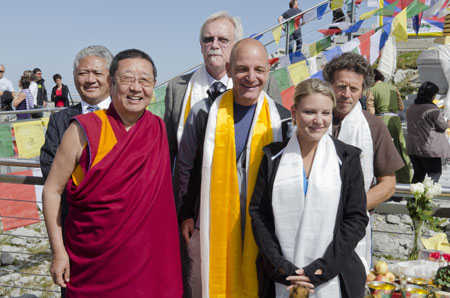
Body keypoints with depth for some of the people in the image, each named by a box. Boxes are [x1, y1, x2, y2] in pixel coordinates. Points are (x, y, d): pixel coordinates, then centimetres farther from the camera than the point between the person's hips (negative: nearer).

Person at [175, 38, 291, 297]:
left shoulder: (282, 119, -1)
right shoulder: (204, 113, -3)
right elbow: (186, 167, 6)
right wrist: (186, 213, 5)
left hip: (262, 229, 1)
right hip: (211, 228, 0)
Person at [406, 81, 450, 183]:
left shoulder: (411, 108, 7)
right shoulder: (432, 109, -17)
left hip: (412, 147, 7)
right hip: (429, 148, -7)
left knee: (418, 173, 15)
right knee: (435, 173, 4)